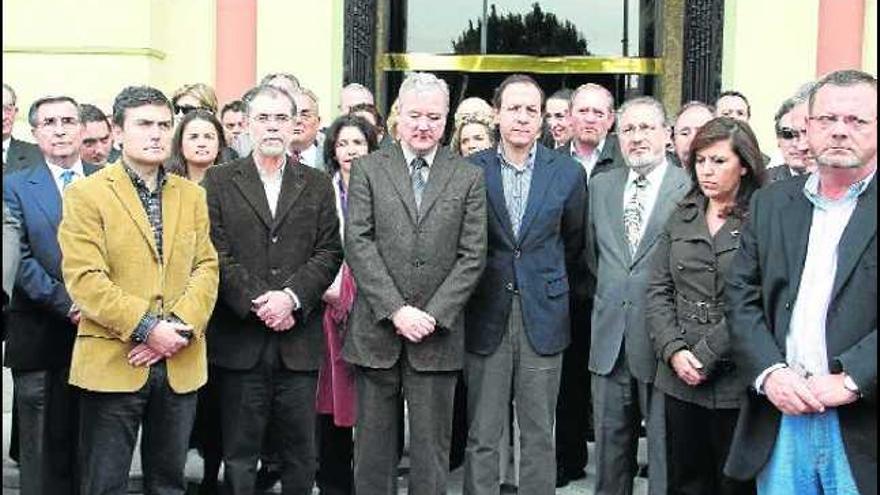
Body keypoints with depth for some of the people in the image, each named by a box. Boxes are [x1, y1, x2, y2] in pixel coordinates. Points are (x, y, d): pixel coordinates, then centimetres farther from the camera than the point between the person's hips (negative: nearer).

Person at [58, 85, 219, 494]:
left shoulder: (192, 195, 13)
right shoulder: (86, 194, -2)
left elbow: (206, 268, 6)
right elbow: (84, 279, -11)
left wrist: (180, 328, -10)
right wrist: (147, 329, -17)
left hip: (181, 365, 4)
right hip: (112, 363, -4)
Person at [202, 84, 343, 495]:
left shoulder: (318, 185, 10)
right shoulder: (219, 181, 5)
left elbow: (329, 253, 3)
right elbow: (216, 254, -3)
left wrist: (291, 296, -12)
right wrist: (257, 303, -13)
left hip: (299, 340, 2)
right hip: (240, 341, -1)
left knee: (301, 456, 8)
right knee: (239, 458, 7)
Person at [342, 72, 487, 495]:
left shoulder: (468, 177, 6)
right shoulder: (368, 169, 5)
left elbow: (472, 256, 1)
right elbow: (358, 244, -4)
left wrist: (432, 315, -9)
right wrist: (396, 310, -12)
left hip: (437, 334, 0)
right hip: (376, 331, 0)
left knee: (431, 450, 6)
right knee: (373, 446, 9)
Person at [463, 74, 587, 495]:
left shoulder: (568, 173, 2)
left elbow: (574, 243, 13)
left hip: (543, 316, 1)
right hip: (486, 317, 0)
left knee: (539, 435, 7)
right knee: (481, 437, 4)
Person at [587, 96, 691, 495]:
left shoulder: (692, 188, -8)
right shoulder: (601, 186, 9)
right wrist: (612, 290, 12)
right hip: (610, 341, 5)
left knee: (665, 452, 6)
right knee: (610, 447, 15)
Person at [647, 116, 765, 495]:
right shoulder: (681, 217, 10)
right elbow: (658, 290, 7)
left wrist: (705, 357, -14)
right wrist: (674, 350, -6)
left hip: (735, 379, -4)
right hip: (679, 376, 5)